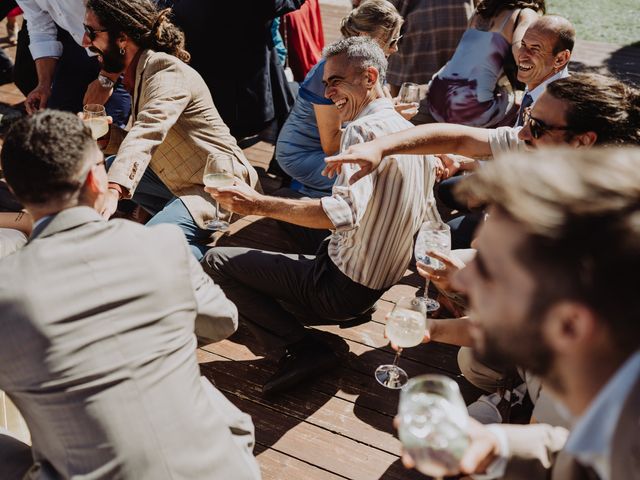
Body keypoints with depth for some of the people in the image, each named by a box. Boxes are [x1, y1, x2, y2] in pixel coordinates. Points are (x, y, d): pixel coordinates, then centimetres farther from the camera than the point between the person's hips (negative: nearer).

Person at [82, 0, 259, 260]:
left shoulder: (168, 70, -20)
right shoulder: (137, 72, 8)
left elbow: (147, 133, -38)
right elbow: (141, 135, 7)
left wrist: (113, 190, -51)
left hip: (218, 185, -10)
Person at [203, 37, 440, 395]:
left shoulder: (363, 129, -20)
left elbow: (343, 213, -35)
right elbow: (428, 220, 16)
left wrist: (259, 204, -34)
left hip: (343, 285, -10)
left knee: (217, 261, -6)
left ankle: (300, 348, -11)